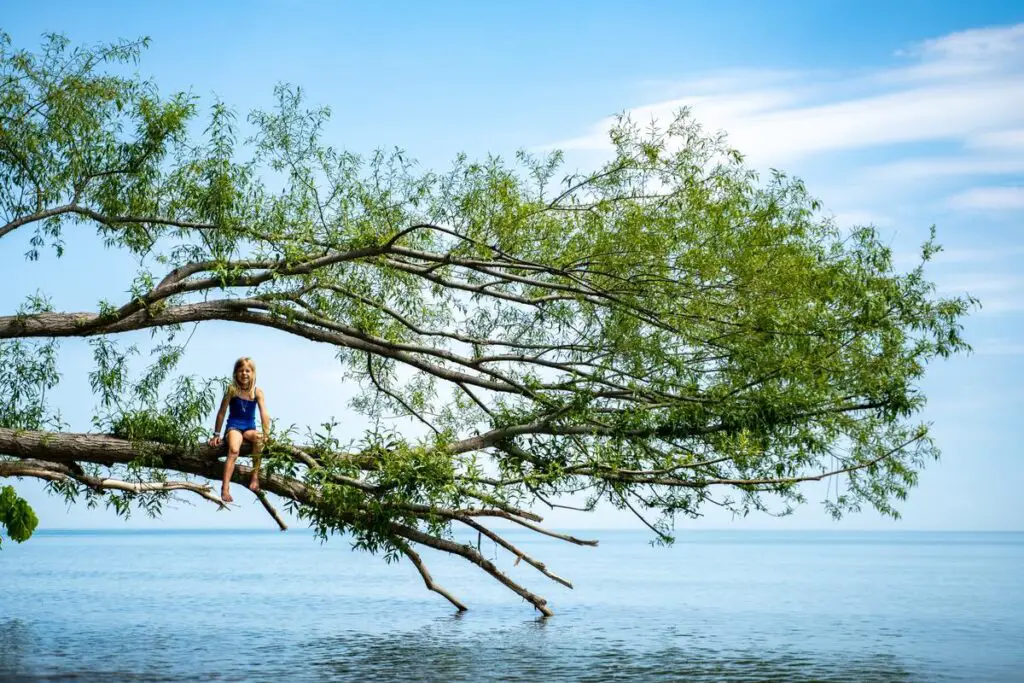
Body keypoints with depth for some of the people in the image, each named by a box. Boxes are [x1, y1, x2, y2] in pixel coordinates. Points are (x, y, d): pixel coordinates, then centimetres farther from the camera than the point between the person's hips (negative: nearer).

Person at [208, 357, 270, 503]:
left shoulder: (257, 392, -4)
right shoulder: (232, 389, -7)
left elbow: (264, 414, -12)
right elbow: (222, 412, -1)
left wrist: (266, 434, -26)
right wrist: (216, 434, 0)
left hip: (249, 428, 2)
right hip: (233, 427, -2)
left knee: (259, 440, -33)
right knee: (233, 450, -31)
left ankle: (255, 477, -24)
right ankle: (225, 488, -37)